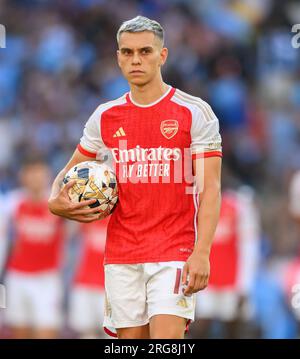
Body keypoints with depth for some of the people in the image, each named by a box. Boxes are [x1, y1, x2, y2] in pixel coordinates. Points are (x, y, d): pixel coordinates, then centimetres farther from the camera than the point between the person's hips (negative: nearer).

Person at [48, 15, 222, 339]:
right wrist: (56, 201, -1)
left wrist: (201, 253, -17)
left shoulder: (194, 112, -2)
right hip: (120, 257, 4)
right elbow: (70, 172, 22)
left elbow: (210, 188, -7)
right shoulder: (104, 117, 10)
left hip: (174, 254, -4)